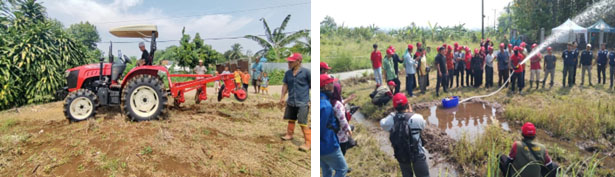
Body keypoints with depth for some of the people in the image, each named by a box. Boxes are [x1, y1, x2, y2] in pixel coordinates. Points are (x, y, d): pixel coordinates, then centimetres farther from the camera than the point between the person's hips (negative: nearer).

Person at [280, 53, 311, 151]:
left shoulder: (306, 72, -11)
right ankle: (289, 134, 43)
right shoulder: (288, 73, 5)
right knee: (291, 120, 22)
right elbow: (285, 85, 12)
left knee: (303, 123, -10)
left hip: (302, 103, -6)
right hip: (291, 102, 6)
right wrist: (282, 97, 4)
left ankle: (308, 143, -3)